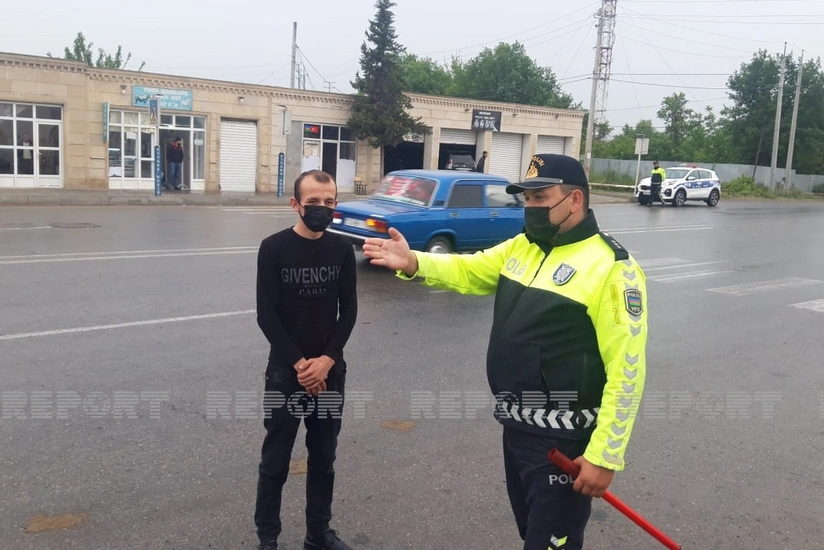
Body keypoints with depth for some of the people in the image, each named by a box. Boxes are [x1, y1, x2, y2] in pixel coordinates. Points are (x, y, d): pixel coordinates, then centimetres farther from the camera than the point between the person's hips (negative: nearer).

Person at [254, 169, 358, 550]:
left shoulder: (342, 249, 0)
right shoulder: (274, 248, -9)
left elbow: (349, 311, 1)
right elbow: (266, 315, -10)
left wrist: (326, 360, -10)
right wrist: (299, 364, -14)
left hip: (330, 370, 3)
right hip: (285, 370, -3)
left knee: (324, 457, 14)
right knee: (276, 460, 7)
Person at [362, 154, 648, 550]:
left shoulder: (611, 267, -18)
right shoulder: (521, 247, 7)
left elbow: (626, 370, -20)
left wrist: (604, 455, -19)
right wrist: (412, 263, -15)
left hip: (563, 441, -7)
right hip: (516, 428, 8)